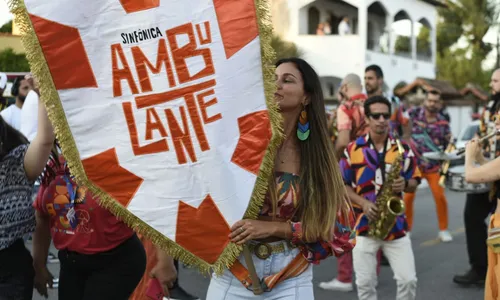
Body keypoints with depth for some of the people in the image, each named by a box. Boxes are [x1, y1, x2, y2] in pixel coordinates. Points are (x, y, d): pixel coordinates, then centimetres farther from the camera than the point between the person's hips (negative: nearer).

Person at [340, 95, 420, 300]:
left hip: (396, 224, 1)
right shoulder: (353, 149, -1)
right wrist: (363, 203, -13)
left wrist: (405, 184, -15)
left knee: (408, 280, 0)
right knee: (365, 283, 5)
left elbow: (415, 181, 9)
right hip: (363, 224, -1)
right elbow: (342, 185, 2)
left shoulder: (403, 149, 3)